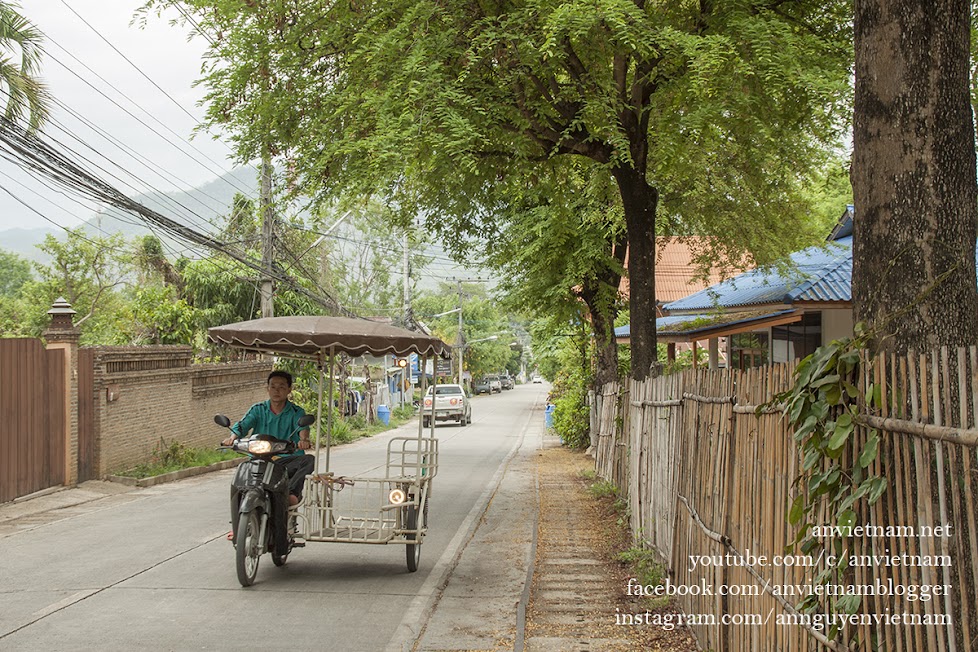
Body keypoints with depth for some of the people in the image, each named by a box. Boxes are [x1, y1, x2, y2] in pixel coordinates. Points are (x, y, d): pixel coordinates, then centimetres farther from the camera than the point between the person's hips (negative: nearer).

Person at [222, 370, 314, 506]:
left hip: (287, 460, -2)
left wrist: (304, 439, -39)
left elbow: (302, 426, -14)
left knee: (309, 460, -32)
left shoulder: (296, 412, 7)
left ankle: (291, 492, -46)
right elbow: (243, 424, -3)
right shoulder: (258, 409, 12)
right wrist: (233, 437, -27)